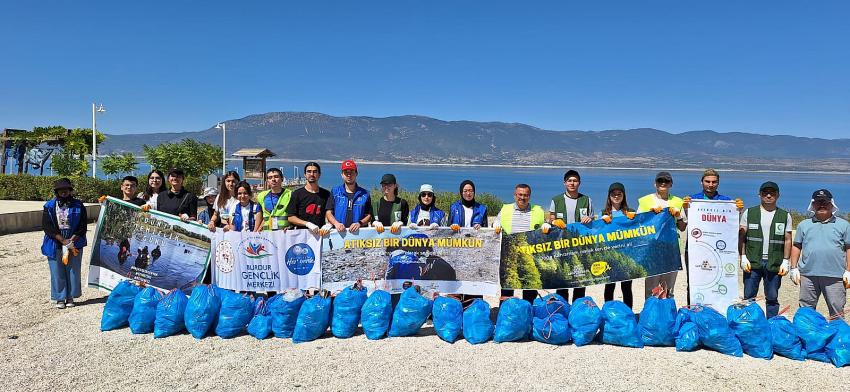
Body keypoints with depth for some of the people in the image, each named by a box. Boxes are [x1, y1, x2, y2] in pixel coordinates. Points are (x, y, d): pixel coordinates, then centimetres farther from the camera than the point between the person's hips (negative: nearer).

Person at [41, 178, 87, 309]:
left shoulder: (78, 206, 2)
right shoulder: (49, 206, 2)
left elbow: (82, 226, -2)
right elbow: (47, 226, -5)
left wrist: (71, 241, -12)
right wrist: (63, 241, -13)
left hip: (74, 243, 0)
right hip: (55, 245, 0)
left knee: (73, 271, 4)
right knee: (57, 272, 3)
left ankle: (70, 297, 16)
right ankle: (60, 298, 14)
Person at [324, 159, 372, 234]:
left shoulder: (364, 194, 14)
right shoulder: (335, 192, 15)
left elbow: (369, 215, 13)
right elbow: (328, 212, 10)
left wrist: (359, 223, -6)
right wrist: (336, 223, -8)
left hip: (358, 233, 0)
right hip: (338, 232, 1)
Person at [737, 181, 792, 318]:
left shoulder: (785, 216, 8)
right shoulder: (749, 213, 5)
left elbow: (787, 240, 6)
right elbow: (741, 237, 4)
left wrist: (785, 262, -1)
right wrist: (743, 258, -5)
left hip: (774, 264, 0)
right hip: (752, 262, 0)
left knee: (772, 298, 7)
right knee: (748, 297, 3)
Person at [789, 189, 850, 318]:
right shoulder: (804, 225, 11)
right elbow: (796, 247, 11)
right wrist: (794, 268, 4)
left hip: (835, 277, -1)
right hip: (808, 275, 2)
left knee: (836, 313, 2)